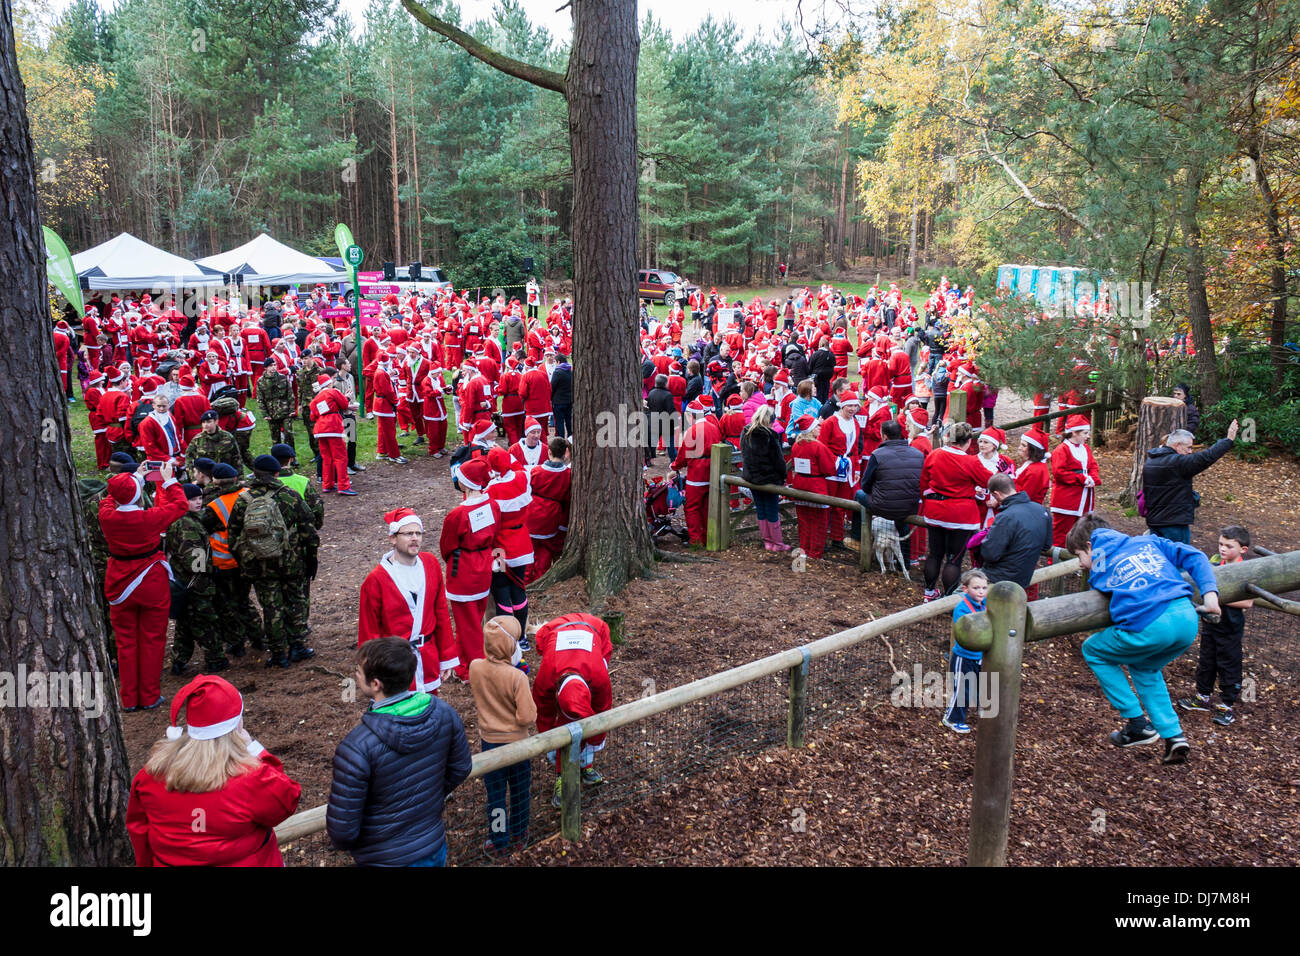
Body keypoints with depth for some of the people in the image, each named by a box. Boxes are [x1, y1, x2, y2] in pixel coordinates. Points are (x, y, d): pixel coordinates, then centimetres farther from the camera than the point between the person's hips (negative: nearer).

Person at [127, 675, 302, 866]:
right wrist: (253, 747, -16)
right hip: (245, 861, -4)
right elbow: (288, 800, -13)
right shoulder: (252, 779, -30)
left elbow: (138, 828, 0)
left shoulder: (151, 774, -14)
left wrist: (147, 863, 17)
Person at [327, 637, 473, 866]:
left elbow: (342, 831, -23)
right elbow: (460, 770, 0)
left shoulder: (356, 748, -31)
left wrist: (340, 840, 0)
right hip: (436, 848, 4)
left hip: (384, 860, -4)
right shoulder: (444, 714, -16)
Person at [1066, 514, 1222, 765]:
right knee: (1144, 668, 33)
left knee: (1093, 651, 23)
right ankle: (1173, 734, 21)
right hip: (1188, 618, 6)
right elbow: (1193, 556, 16)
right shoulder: (1148, 541, 25)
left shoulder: (1097, 570, 16)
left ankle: (1138, 724, 21)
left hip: (1149, 627, -5)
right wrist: (1210, 591, 7)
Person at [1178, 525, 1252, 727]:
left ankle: (1227, 705, 19)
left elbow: (1247, 602, -22)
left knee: (1228, 665, 6)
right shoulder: (1215, 561, -1)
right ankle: (1202, 697, 34)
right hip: (1210, 622, 6)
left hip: (1230, 628, -6)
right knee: (1206, 661, 18)